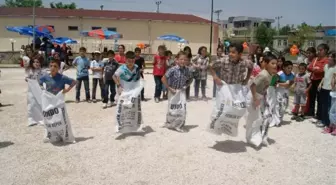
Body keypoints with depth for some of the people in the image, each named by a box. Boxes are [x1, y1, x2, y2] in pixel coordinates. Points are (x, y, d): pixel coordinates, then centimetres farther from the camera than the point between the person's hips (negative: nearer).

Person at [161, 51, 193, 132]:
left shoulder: (187, 70, -4)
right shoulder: (173, 69, -18)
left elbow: (190, 79, 13)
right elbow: (163, 79, -16)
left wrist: (186, 86, -3)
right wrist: (169, 88, -15)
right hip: (173, 91, -4)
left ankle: (180, 125, 16)